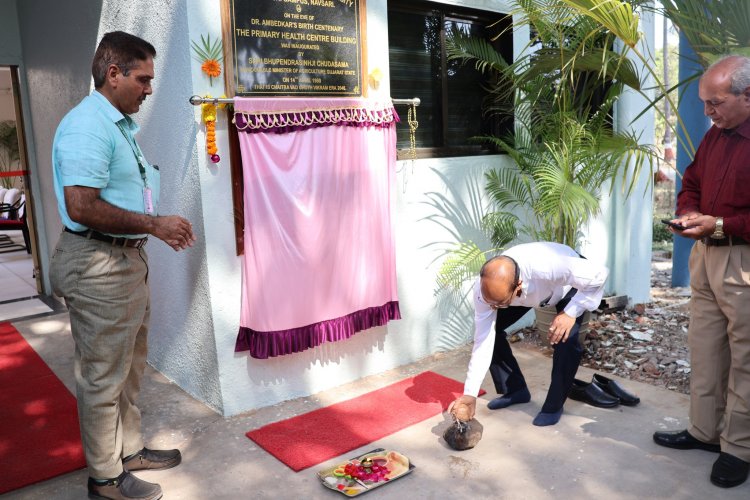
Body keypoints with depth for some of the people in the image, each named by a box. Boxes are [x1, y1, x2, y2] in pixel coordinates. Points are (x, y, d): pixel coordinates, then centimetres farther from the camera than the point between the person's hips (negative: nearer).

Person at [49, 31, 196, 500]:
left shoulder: (121, 124, 14)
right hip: (98, 264, -10)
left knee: (130, 366, 20)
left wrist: (160, 227, 11)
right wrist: (153, 224, -20)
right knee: (104, 375, 4)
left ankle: (129, 449, 37)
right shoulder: (86, 126, -18)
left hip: (129, 257, 10)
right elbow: (81, 207, -27)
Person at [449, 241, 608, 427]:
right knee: (488, 331, -9)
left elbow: (599, 274, -32)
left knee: (566, 339, -26)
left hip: (570, 282, -3)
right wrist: (470, 393, -28)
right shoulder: (485, 289, -34)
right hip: (531, 291, 4)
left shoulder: (548, 267, -48)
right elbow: (483, 341, -27)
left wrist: (570, 313, -38)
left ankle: (554, 405, -3)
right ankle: (515, 390, 12)